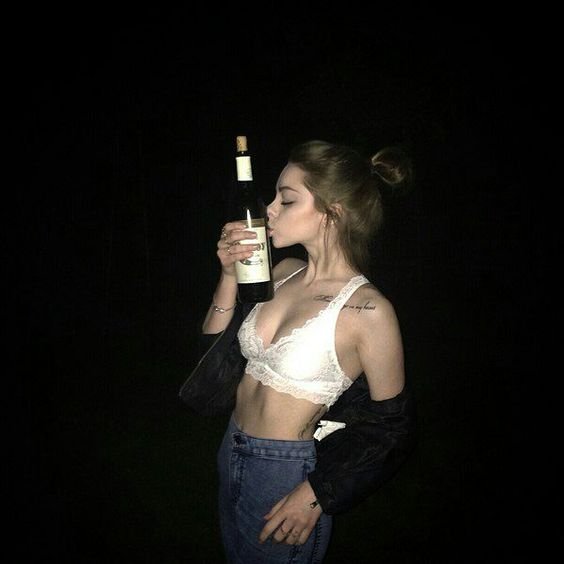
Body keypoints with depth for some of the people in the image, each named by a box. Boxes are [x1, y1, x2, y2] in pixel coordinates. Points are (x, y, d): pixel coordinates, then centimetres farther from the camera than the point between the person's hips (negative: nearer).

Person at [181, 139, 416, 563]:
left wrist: (315, 495, -13)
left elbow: (392, 427, -12)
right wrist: (229, 276, -9)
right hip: (232, 456, 6)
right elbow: (215, 352, 4)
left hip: (287, 476, -6)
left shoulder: (368, 310, -21)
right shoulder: (284, 274, -3)